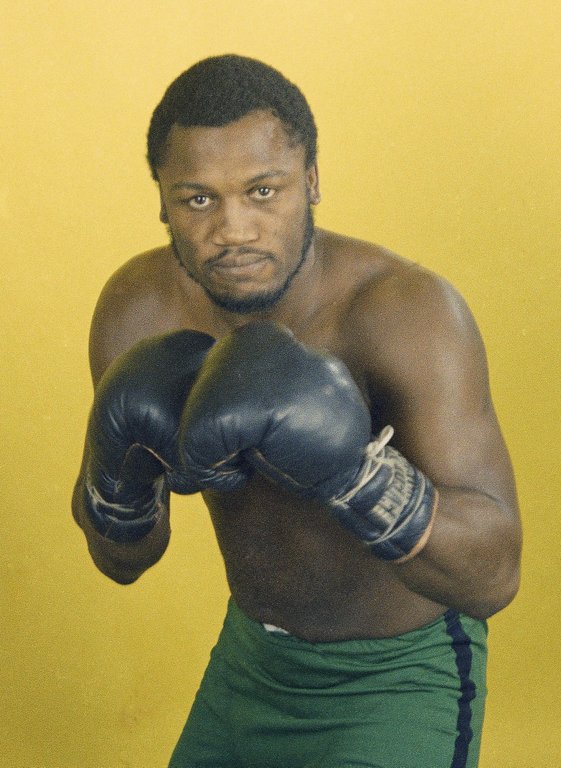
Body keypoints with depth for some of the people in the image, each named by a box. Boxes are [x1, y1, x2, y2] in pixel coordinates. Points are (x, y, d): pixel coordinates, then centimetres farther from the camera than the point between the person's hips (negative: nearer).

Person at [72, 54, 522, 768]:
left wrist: (350, 469, -51)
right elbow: (121, 557, -7)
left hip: (399, 678, -5)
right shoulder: (138, 307, -14)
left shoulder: (408, 310, -29)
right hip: (254, 657, 5)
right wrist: (121, 468, -30)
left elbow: (493, 573, -35)